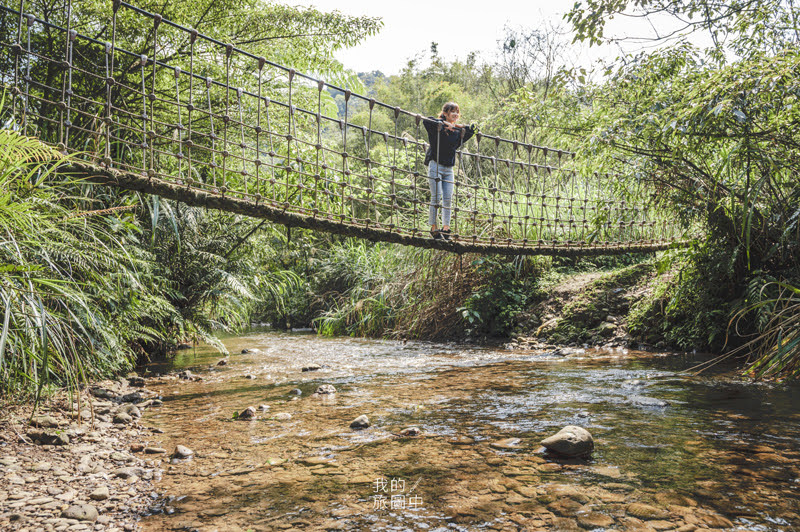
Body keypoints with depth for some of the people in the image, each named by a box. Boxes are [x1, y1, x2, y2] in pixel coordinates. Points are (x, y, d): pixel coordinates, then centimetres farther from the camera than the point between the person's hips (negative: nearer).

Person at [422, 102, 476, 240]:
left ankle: (445, 228, 9)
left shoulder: (458, 130, 10)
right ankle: (434, 227, 2)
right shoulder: (438, 126, -7)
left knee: (448, 199, 3)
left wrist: (469, 130, 5)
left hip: (449, 168, 5)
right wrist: (443, 123, -24)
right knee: (436, 198, -6)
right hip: (435, 166, -5)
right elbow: (426, 121, -23)